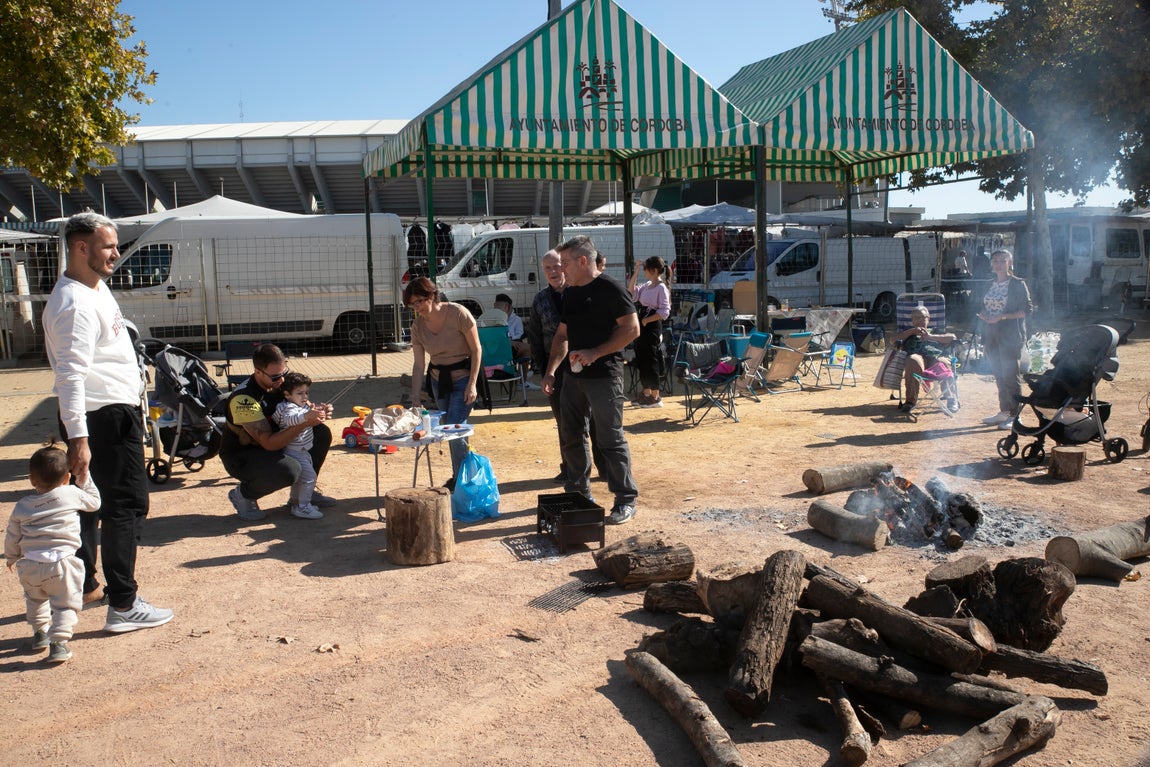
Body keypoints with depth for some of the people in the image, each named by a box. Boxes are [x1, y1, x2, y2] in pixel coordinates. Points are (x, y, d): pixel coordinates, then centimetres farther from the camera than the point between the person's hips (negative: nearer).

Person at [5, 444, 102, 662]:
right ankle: (58, 642, -6)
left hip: (30, 566, 4)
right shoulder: (72, 495, -1)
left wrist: (11, 558, 36)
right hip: (62, 563, -4)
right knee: (65, 604, 4)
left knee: (35, 599, 30)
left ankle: (39, 632, 39)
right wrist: (85, 477, 27)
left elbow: (12, 538, 17)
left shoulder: (22, 506, 9)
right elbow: (94, 502, 18)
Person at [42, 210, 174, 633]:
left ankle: (84, 586, 31)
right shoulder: (75, 304, -21)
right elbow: (70, 375, -28)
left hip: (115, 412, 11)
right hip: (106, 419, -11)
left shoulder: (96, 287, 12)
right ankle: (123, 606, -2)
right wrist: (78, 437, -32)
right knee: (127, 504, -6)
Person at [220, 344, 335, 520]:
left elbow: (303, 405, 3)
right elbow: (269, 443, -34)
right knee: (290, 469, -35)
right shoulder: (244, 398, -31)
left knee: (322, 433, -6)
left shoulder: (281, 383, -9)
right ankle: (243, 494, -6)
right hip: (240, 457, -7)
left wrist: (318, 411, -22)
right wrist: (305, 423, -41)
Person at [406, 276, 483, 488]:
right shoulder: (418, 326, -5)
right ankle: (457, 475, 26)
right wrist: (415, 399, -8)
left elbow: (476, 349, -14)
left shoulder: (458, 313, -19)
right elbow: (419, 364, -3)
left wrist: (472, 384, -19)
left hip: (463, 377, -5)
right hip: (438, 379, 5)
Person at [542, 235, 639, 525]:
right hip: (574, 375, 8)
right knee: (570, 436, 12)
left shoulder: (609, 289, -10)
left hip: (604, 376, -8)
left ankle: (626, 501, 5)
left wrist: (594, 353, -20)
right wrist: (550, 370, 10)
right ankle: (579, 491, 27)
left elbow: (632, 329, -15)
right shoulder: (570, 293, 14)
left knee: (610, 439, -5)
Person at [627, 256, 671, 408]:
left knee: (650, 361, -4)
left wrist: (647, 320, -17)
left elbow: (664, 312, -18)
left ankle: (655, 397, 4)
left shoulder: (661, 288, -13)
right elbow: (632, 293, 13)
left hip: (652, 327, -9)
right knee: (641, 359, 13)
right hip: (642, 326, 9)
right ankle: (646, 392, 24)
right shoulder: (647, 285, 11)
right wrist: (635, 274, 8)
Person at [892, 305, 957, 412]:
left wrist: (930, 337, 7)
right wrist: (912, 331, 12)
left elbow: (953, 337, 17)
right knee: (913, 361, -40)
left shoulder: (936, 331, 36)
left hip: (936, 356, 0)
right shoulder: (909, 333, 38)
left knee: (944, 363, -38)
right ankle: (911, 400, -46)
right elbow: (894, 340, 19)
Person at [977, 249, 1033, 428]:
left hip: (1010, 336, -6)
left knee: (1011, 376, -6)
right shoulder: (991, 285, 13)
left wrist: (1002, 317, -19)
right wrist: (983, 314, 0)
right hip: (992, 335, 7)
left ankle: (1014, 415, 0)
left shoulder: (1018, 284, -6)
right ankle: (1004, 411, 20)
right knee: (999, 375, 11)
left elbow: (1027, 310, -10)